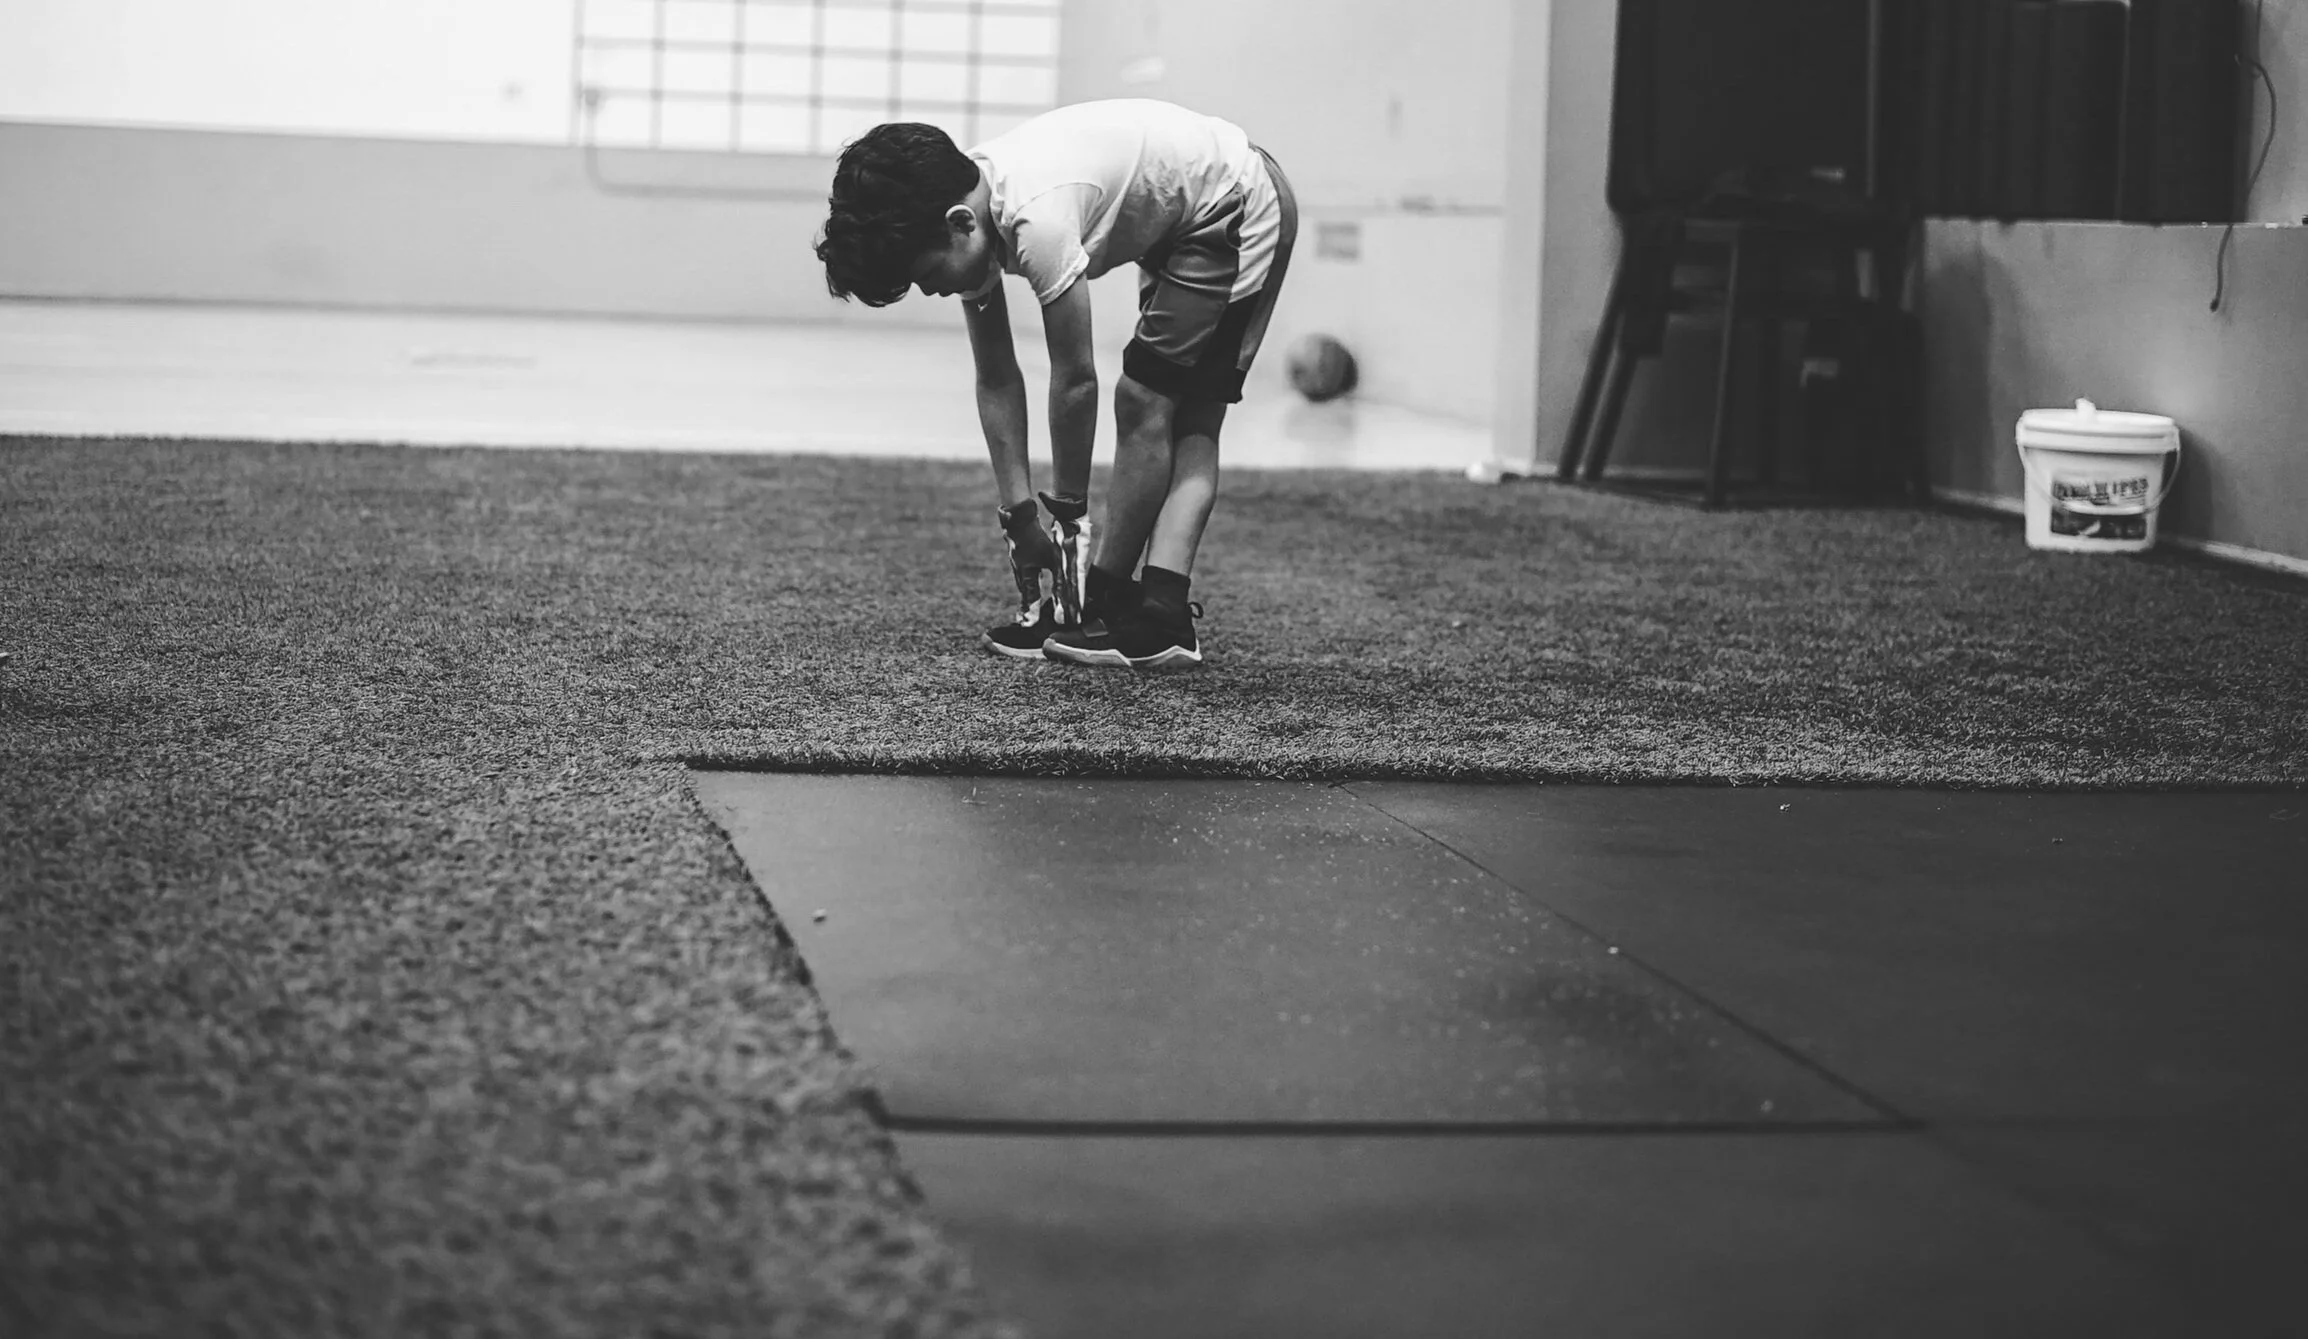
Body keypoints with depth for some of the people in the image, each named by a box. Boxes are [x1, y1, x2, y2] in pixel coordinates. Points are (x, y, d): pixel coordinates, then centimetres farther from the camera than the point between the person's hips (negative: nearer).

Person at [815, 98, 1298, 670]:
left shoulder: (1037, 221, -34)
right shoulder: (966, 218, -8)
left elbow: (1075, 380, -25)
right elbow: (996, 382, -1)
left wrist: (1068, 512, -14)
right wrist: (1019, 515, -3)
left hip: (1241, 208, -9)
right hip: (1184, 218, 9)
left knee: (1143, 402, -9)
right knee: (1190, 423, 3)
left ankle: (1105, 609, -1)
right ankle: (1164, 616, 0)